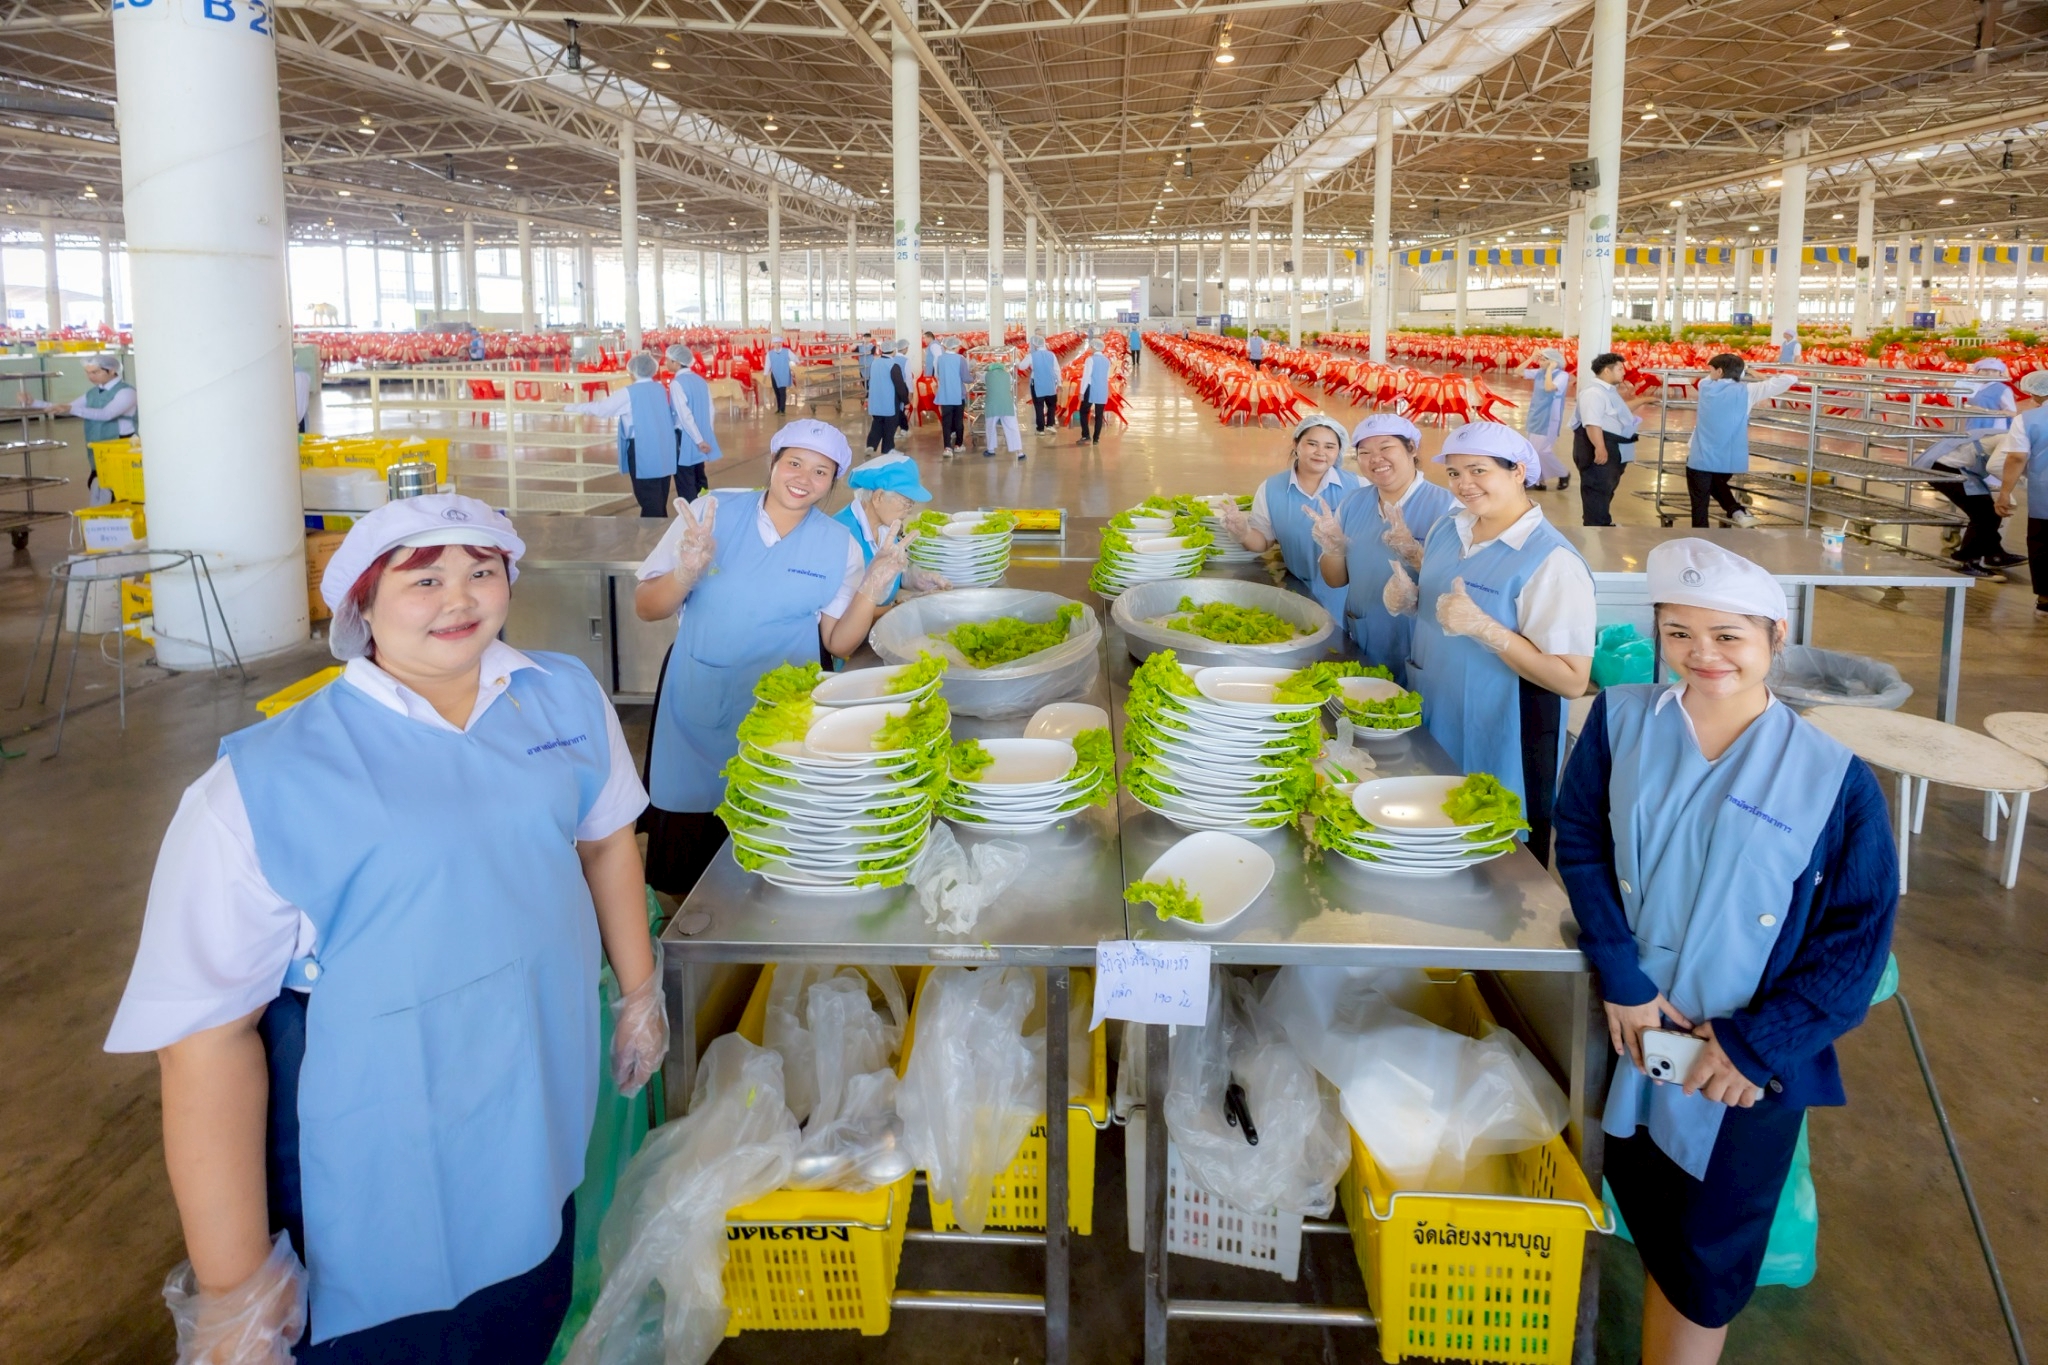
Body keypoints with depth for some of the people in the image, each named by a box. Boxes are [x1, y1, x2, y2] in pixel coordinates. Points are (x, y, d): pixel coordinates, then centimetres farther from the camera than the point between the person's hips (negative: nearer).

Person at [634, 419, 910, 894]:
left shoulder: (840, 546, -2)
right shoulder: (711, 514, -6)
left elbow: (838, 643, -2)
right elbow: (645, 607, -5)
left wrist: (870, 593, -18)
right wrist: (687, 574, -24)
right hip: (695, 704, 0)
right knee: (684, 853, 8)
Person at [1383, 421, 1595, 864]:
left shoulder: (1552, 561, -20)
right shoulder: (1447, 530, 3)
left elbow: (1573, 681, -24)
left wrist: (1483, 628, -31)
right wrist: (1409, 601, -3)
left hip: (1503, 749, -7)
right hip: (1430, 729, 7)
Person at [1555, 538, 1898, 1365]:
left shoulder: (1834, 779, -11)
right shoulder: (1621, 721, -5)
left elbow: (1857, 940, -7)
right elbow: (1580, 840, -4)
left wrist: (1756, 1045, -12)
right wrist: (1622, 978, -14)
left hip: (1750, 1065, -2)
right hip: (1637, 1034, 2)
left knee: (1707, 1264, 12)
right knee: (1654, 1236, 19)